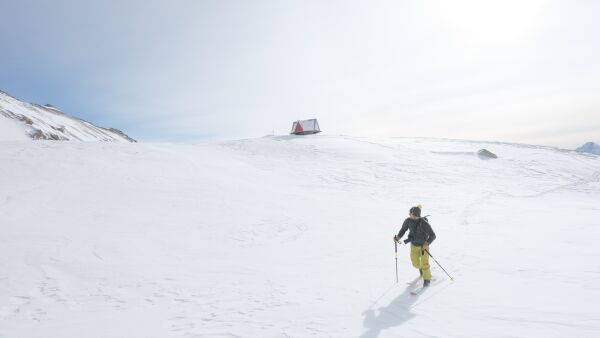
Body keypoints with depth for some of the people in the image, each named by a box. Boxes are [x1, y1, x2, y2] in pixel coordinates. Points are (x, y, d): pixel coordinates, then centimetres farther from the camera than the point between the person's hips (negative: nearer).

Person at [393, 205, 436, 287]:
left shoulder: (424, 223, -28)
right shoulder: (408, 221, -18)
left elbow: (433, 235, -23)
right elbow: (403, 229, 1)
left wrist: (427, 243, -38)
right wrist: (398, 237, -15)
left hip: (424, 245, -4)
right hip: (414, 245, 4)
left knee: (424, 263, -7)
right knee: (415, 263, 10)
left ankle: (427, 279, 18)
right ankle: (421, 268, 47)